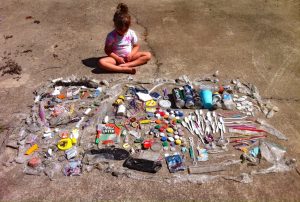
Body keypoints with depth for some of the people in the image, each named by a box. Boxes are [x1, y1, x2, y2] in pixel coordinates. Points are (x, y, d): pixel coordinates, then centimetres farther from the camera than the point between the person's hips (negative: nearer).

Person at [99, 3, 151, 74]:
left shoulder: (131, 33, -6)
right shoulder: (111, 36, -12)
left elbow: (136, 46, 4)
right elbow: (107, 50, -7)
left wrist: (131, 54, -16)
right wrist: (117, 58, -19)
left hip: (128, 56, 2)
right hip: (116, 58, -2)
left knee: (148, 55, -17)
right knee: (101, 62, -31)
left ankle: (125, 65, -28)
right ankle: (125, 69, -38)